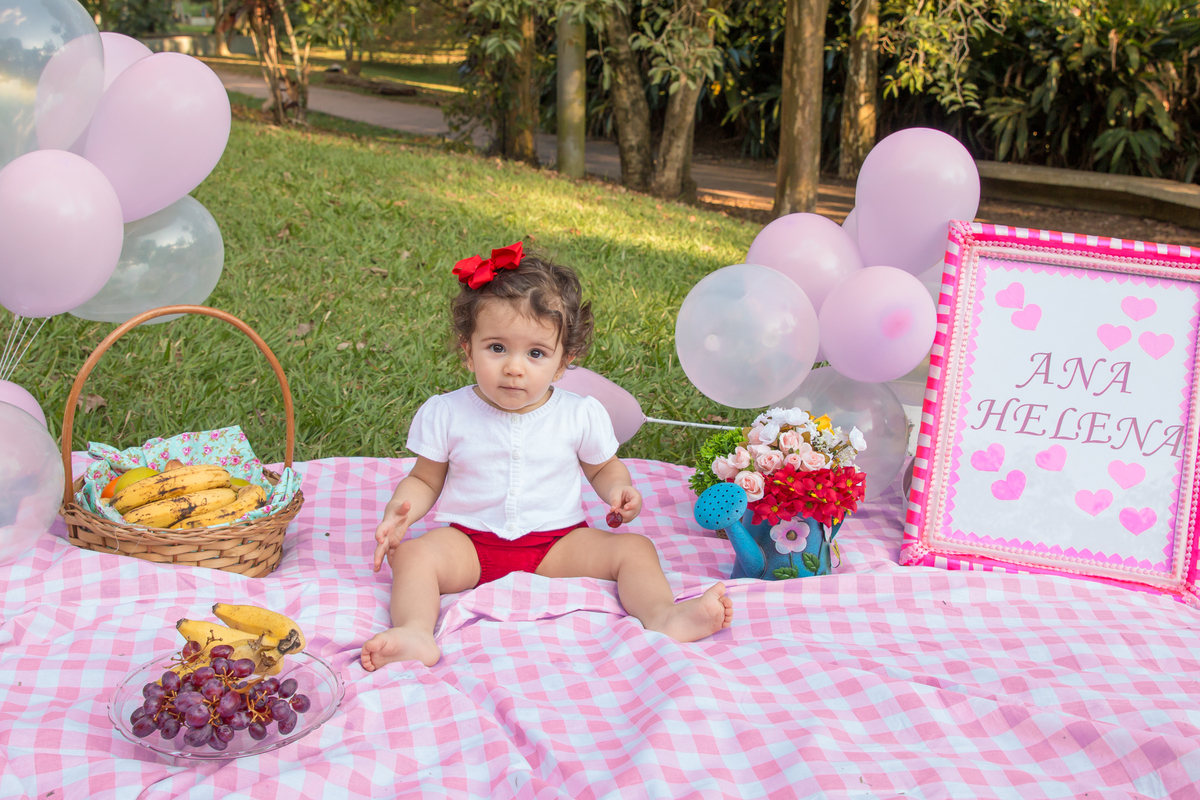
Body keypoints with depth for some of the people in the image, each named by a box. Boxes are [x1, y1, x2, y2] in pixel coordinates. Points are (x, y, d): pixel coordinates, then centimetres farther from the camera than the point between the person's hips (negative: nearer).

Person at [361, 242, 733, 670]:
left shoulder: (581, 414, -2)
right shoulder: (445, 414, -3)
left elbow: (603, 466, 15)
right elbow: (425, 479, 7)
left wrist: (618, 490, -9)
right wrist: (399, 510, -15)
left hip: (558, 541, 1)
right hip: (470, 542, 0)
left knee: (634, 549, -18)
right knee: (413, 555, -28)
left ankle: (662, 617, -38)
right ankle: (416, 634, -46)